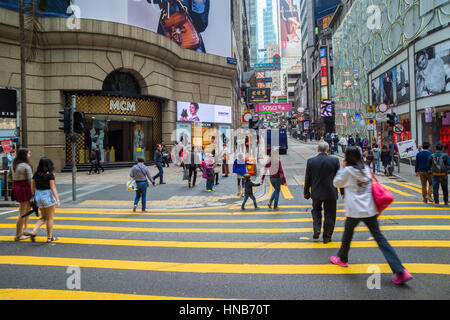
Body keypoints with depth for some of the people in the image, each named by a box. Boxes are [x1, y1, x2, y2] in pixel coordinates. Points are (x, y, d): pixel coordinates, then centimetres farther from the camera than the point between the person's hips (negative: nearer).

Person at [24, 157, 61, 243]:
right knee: (50, 218, 7)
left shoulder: (36, 175, 5)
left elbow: (32, 187, 8)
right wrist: (57, 200, -12)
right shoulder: (50, 175, -12)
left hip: (38, 195, 6)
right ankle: (50, 237, 14)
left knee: (44, 217, 20)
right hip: (48, 196, -6)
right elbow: (53, 188, -14)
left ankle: (33, 232, 2)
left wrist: (34, 198, 20)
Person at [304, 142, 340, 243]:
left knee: (316, 209, 24)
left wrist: (306, 192, 10)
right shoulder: (334, 160, -9)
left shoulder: (310, 161, -6)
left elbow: (307, 179, 0)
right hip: (330, 193, -1)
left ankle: (317, 229, 8)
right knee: (329, 214, 11)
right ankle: (327, 237, 18)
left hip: (316, 193, 1)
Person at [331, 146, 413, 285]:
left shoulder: (347, 170, -9)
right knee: (380, 238, 3)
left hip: (354, 211, -5)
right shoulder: (366, 169, 7)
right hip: (370, 210, 5)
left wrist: (342, 168, 8)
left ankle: (342, 259, 39)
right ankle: (400, 271, -2)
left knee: (347, 235, 18)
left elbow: (336, 183, 4)